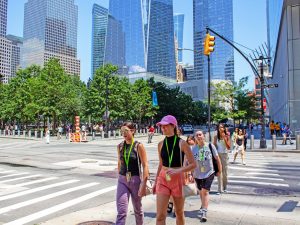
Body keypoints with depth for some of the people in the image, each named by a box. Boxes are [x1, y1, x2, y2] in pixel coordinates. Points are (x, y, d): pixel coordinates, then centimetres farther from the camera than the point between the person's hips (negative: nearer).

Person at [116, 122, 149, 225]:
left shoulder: (139, 146, -10)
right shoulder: (120, 146, 2)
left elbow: (145, 165, -11)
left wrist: (144, 184, -16)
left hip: (135, 180, -2)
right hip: (122, 180, 3)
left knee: (137, 209, 17)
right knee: (121, 212, -4)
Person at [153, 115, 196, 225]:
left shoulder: (182, 143, -9)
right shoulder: (161, 144, 3)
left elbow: (193, 164, -10)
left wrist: (177, 171, -24)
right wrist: (156, 181, 16)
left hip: (178, 180, -3)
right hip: (163, 180, 3)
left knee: (179, 213, 15)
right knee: (160, 215, -3)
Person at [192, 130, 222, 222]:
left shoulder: (210, 146, -8)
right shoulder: (194, 148, -3)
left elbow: (217, 158, 0)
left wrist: (220, 170, 3)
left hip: (209, 173, -3)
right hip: (197, 174, 3)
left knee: (205, 191, -13)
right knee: (201, 191, 18)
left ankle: (204, 212, -9)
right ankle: (203, 206, 43)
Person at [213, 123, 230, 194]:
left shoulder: (226, 136, -1)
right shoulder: (216, 137, 2)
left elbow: (228, 147, -6)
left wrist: (225, 139, -15)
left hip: (224, 155, 0)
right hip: (217, 154, 0)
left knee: (224, 172, 7)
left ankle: (225, 187, 25)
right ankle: (220, 189, -3)